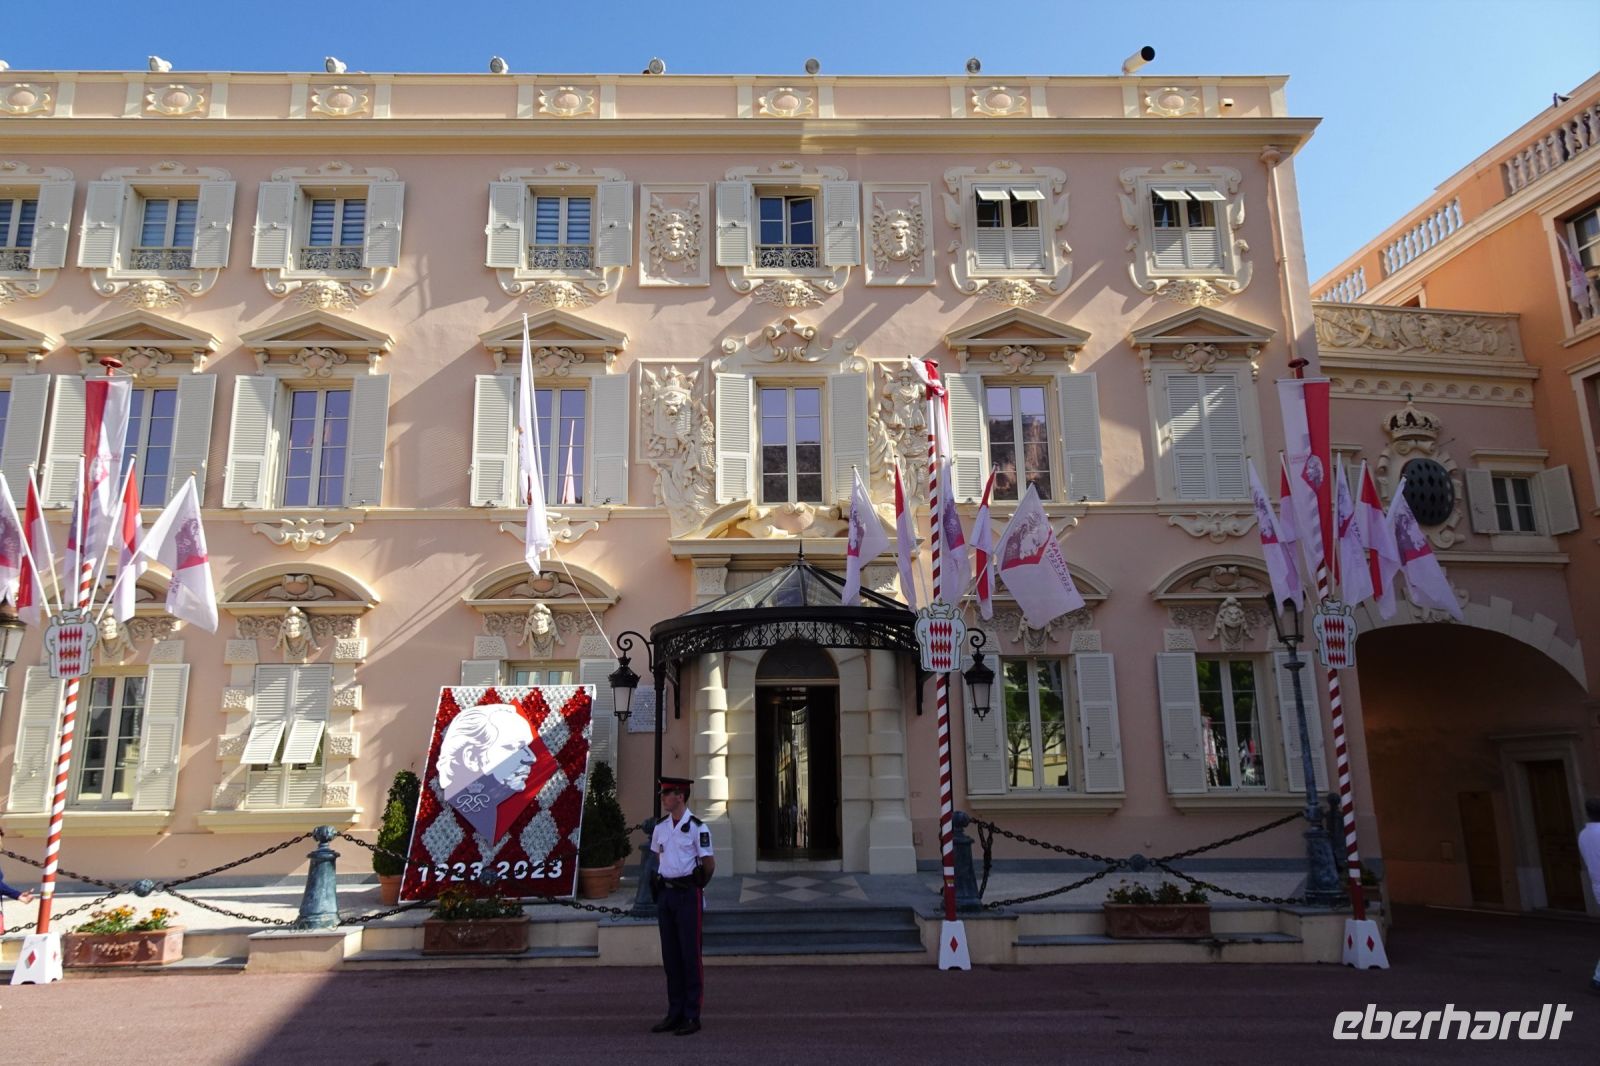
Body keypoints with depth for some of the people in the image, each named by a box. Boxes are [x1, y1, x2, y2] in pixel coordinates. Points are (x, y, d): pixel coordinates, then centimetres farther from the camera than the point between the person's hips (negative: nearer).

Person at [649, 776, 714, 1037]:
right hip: (665, 894, 7)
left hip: (688, 895, -6)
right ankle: (675, 1014, 21)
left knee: (690, 956, -1)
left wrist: (695, 886, 4)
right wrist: (662, 883, 14)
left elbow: (709, 865, -7)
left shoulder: (697, 827, -12)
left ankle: (692, 1017, 7)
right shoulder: (660, 827, 7)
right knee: (670, 956, 11)